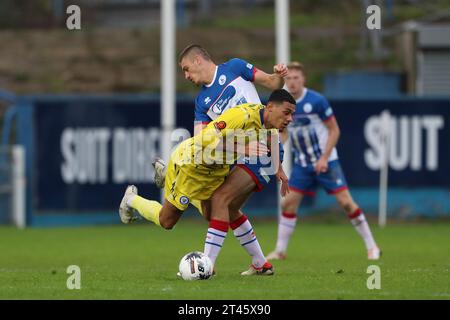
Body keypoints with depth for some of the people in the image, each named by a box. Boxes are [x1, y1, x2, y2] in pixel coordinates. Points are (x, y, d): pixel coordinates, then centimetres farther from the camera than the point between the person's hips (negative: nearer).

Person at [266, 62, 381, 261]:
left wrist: (324, 158, -16)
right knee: (288, 203, -3)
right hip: (302, 163, 4)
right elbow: (283, 132, 12)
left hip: (326, 161, -4)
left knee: (345, 201, -9)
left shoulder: (316, 101, -16)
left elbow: (334, 130, -9)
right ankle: (280, 250, 9)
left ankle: (371, 246, 2)